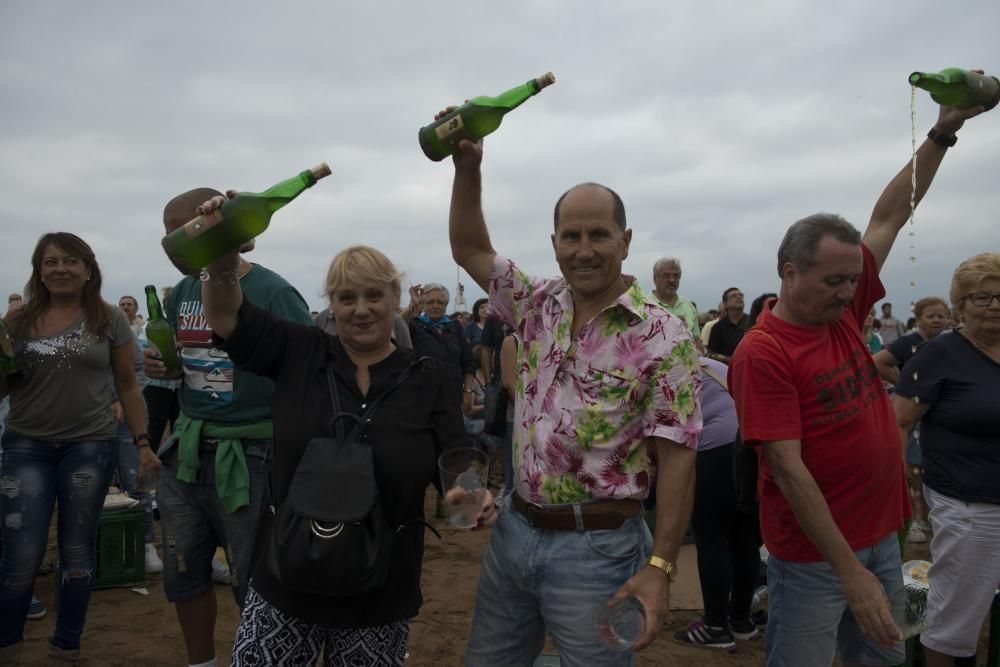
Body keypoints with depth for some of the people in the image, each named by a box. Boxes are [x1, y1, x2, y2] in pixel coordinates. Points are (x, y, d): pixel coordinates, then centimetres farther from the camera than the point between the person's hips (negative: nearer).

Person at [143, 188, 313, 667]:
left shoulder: (273, 294, -16)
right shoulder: (182, 292, 5)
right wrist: (156, 363, -4)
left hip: (249, 457, -7)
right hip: (185, 451, 7)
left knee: (256, 583, 6)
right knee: (183, 573, 19)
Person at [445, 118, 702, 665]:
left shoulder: (663, 337, -13)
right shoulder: (538, 306, 4)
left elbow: (676, 455, -14)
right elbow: (470, 250, 11)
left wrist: (659, 566, -19)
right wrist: (467, 167, -2)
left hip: (596, 547, -5)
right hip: (513, 529, 6)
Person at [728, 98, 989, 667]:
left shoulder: (843, 313, 1)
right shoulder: (762, 353, -20)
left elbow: (890, 218, 9)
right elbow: (787, 469, -23)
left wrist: (943, 133, 7)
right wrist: (850, 572, -23)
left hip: (882, 534, 7)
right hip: (815, 553, -7)